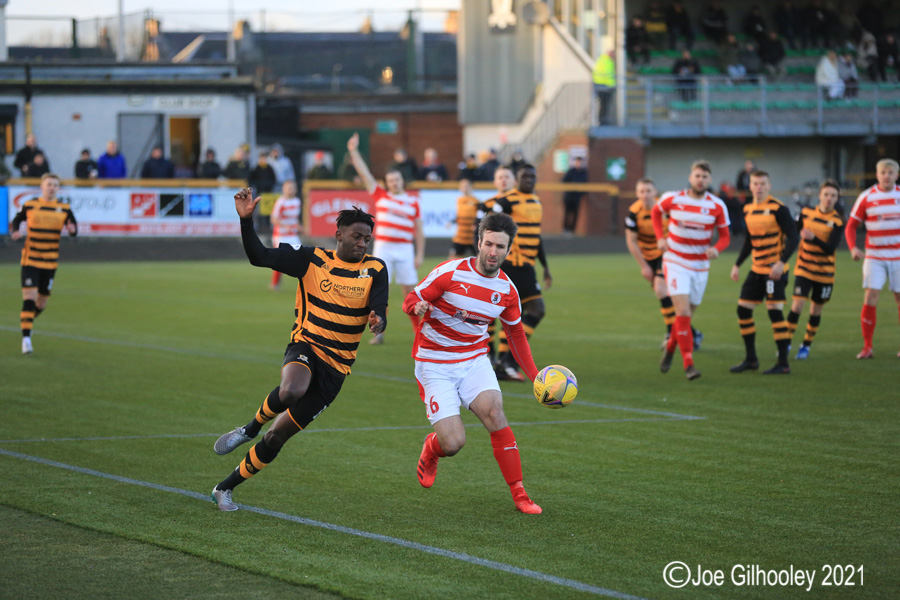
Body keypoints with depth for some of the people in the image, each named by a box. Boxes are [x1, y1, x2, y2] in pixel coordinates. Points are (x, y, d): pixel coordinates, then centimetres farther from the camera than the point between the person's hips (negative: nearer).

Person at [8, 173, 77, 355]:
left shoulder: (64, 208, 3)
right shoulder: (29, 205, 1)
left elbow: (73, 230, 4)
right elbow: (16, 221, 13)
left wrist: (72, 229, -20)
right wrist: (14, 232, -8)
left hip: (50, 262, 2)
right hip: (30, 260, -2)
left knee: (41, 304, 10)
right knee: (29, 298, -15)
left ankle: (28, 320, 42)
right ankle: (26, 339, -15)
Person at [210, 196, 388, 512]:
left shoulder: (375, 270, 0)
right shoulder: (312, 259, -2)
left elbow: (379, 313, -8)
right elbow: (260, 256, -6)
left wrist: (377, 321, -33)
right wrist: (246, 220, -21)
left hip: (336, 366, 1)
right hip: (306, 347, -1)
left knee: (280, 434, 2)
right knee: (292, 390, -38)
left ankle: (226, 488, 19)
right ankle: (250, 428, -6)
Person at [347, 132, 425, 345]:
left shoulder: (413, 201, 7)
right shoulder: (381, 196, 8)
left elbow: (419, 229, 8)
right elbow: (364, 172, 8)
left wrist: (420, 254, 3)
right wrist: (353, 151, 4)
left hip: (405, 249, 0)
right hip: (382, 248, 0)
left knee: (410, 290, 2)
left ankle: (419, 330, 11)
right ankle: (379, 333, 0)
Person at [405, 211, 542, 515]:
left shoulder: (507, 290, 0)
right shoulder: (450, 273, -14)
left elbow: (516, 335, 15)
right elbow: (410, 301, -6)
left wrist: (536, 377, 10)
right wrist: (418, 308, -31)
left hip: (475, 361, 3)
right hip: (434, 364, -3)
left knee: (494, 412, -25)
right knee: (453, 443, -14)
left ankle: (519, 495, -16)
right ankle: (430, 450, 26)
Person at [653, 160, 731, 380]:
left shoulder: (717, 206, -5)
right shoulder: (673, 199, -7)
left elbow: (725, 236, 1)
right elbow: (655, 212, 13)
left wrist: (716, 249, -21)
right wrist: (660, 237, -1)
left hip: (700, 266, 3)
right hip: (675, 262, -3)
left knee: (686, 316, 11)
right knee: (683, 312, -17)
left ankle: (670, 348, 39)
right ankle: (688, 364, -16)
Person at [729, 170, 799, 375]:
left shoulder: (778, 208, -12)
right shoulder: (748, 209, 10)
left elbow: (793, 238, -14)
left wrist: (781, 262, -25)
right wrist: (737, 264, 18)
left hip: (775, 270, -8)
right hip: (757, 269, 8)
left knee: (775, 311, -10)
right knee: (743, 309, 7)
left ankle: (783, 363, -3)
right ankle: (751, 359, 18)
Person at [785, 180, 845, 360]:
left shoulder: (838, 221, -9)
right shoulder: (806, 212, -2)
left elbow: (831, 248, -19)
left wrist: (813, 237, -34)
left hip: (825, 272, 0)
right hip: (804, 268, 0)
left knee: (816, 309, 9)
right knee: (798, 304, -14)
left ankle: (806, 346, 25)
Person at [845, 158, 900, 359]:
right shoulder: (866, 197, -1)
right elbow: (851, 225, 3)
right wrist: (853, 248, -14)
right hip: (874, 257, -1)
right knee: (870, 297, -10)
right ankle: (867, 347, -4)